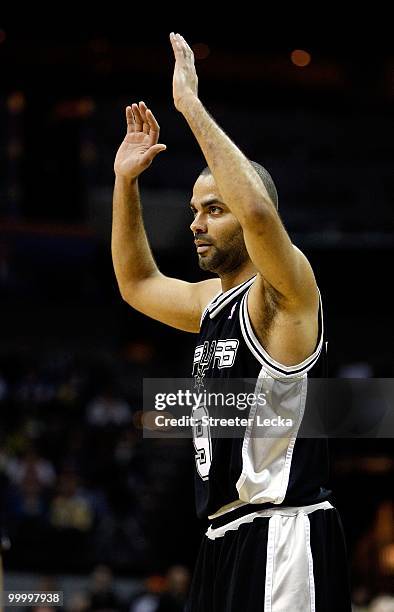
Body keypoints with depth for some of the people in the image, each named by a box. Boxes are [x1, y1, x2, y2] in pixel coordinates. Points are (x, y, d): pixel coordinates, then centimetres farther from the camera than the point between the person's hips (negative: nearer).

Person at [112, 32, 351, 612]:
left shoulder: (284, 293, -9)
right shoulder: (215, 301, 17)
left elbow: (258, 211, -29)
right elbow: (137, 283, 33)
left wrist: (191, 105, -24)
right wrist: (125, 181, 21)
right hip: (225, 536, 9)